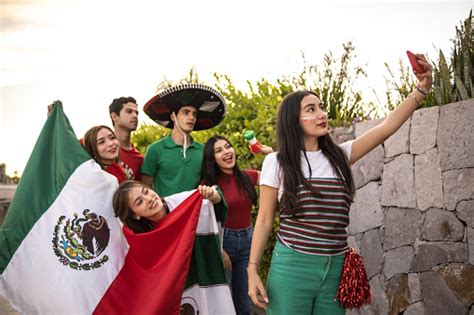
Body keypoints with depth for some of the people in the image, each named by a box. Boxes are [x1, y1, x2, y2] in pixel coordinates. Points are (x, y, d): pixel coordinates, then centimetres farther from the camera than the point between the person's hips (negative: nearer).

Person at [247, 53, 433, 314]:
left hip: (336, 268, 4)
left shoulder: (339, 156, 7)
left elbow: (387, 127, 1)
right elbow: (264, 220, 0)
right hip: (292, 266, -3)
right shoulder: (276, 162, -2)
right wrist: (253, 270, -5)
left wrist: (422, 89, -9)